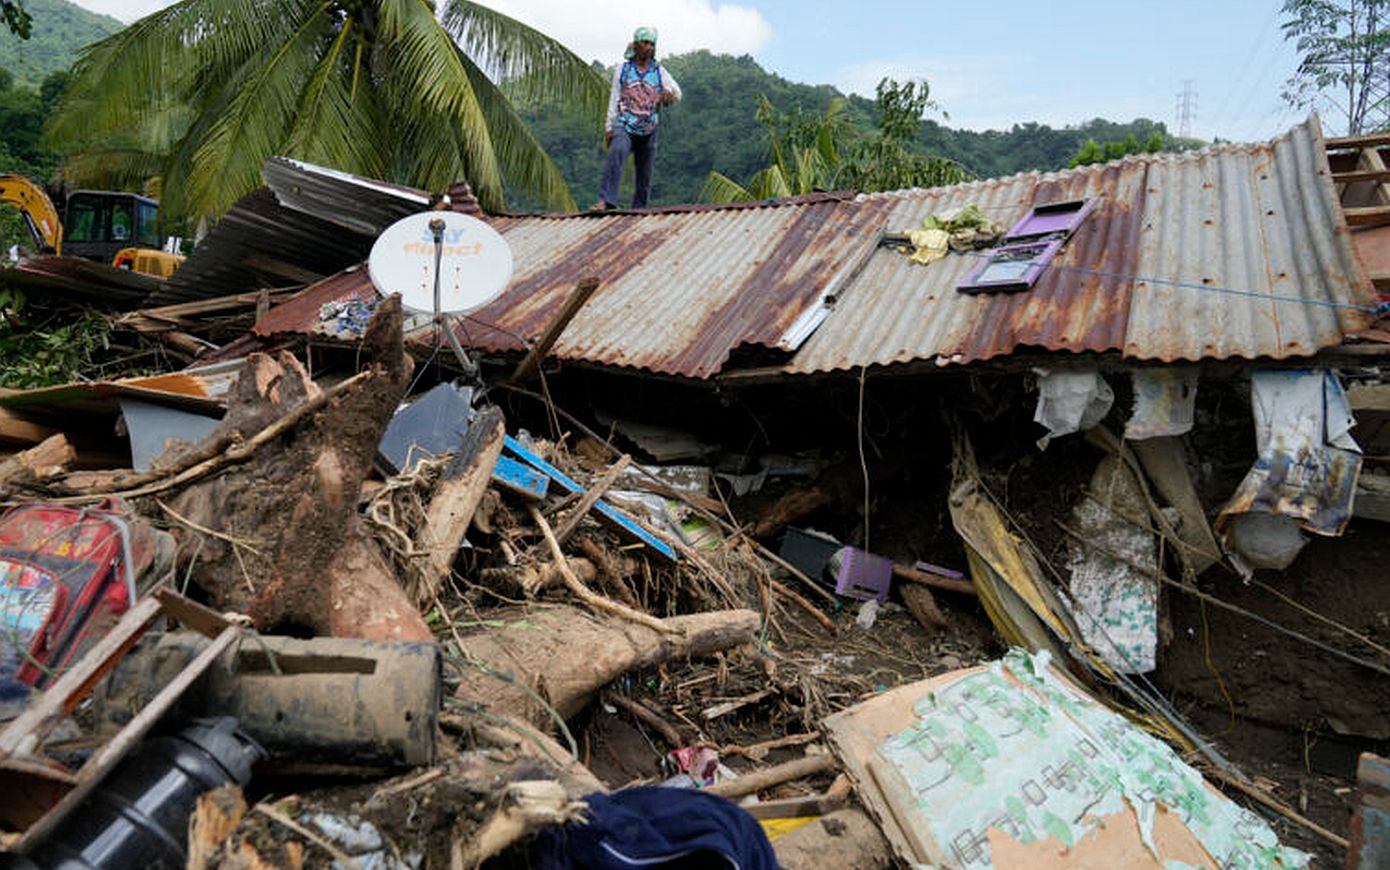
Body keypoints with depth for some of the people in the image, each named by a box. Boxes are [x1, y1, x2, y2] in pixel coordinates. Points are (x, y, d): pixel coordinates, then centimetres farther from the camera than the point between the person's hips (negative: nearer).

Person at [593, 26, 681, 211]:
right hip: (624, 126, -3)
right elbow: (614, 99, 7)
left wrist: (670, 94, -22)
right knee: (616, 154, -31)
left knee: (645, 174, 5)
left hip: (648, 130, 3)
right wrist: (609, 127, 3)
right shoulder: (623, 68, 7)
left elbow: (677, 93, 2)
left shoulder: (659, 71, 10)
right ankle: (605, 200, -38)